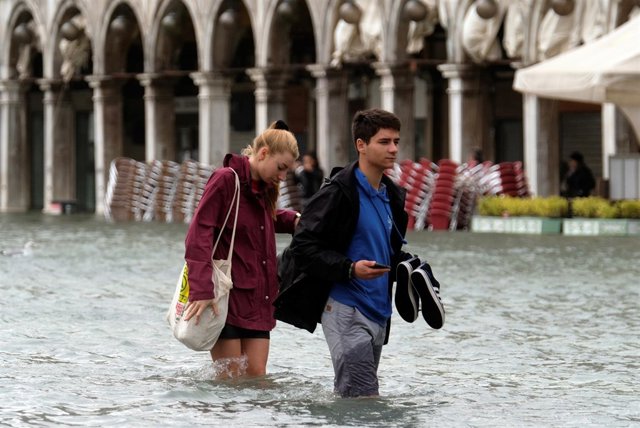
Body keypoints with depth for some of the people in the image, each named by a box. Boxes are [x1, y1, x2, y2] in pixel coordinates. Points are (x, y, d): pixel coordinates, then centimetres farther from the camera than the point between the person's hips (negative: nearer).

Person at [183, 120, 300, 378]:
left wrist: (292, 220, 10)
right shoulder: (226, 179, -9)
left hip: (256, 299, 7)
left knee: (256, 376, 0)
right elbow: (199, 234, -17)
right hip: (225, 297, -7)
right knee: (231, 378, -5)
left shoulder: (263, 188, 15)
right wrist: (201, 290, -27)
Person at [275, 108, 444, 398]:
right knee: (362, 398, -13)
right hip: (345, 307, -8)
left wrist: (406, 266, 6)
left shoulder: (392, 196, 15)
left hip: (378, 312, 8)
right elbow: (304, 246, -15)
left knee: (348, 394, 14)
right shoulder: (339, 191, -11)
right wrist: (350, 269, -26)